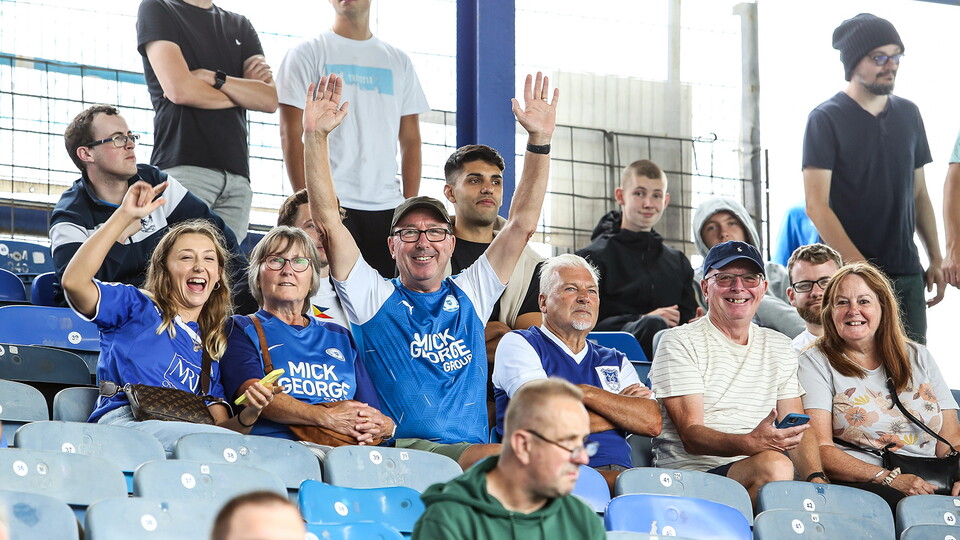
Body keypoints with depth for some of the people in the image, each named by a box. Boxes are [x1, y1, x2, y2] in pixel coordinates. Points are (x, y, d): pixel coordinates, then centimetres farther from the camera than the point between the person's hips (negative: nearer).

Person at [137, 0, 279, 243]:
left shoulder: (240, 25, 24)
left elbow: (270, 100, 9)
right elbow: (179, 90, -7)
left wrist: (214, 78, -5)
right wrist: (244, 94, 8)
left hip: (236, 175, 5)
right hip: (183, 166, -5)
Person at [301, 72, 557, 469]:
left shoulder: (469, 295, 22)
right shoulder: (375, 297, 15)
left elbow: (522, 225, 18)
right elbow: (328, 221, 7)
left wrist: (539, 141, 10)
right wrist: (315, 138, -2)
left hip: (473, 453, 3)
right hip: (404, 450, -3)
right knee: (504, 459, -35)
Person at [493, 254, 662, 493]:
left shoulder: (616, 361, 27)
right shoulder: (518, 344, 11)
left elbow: (652, 422, 9)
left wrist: (587, 393, 0)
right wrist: (620, 409, 7)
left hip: (619, 471, 6)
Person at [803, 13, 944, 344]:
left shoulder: (908, 115, 14)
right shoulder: (826, 119, -4)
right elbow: (816, 206, -10)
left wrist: (935, 258, 11)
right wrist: (859, 268, -18)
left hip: (907, 274, 5)